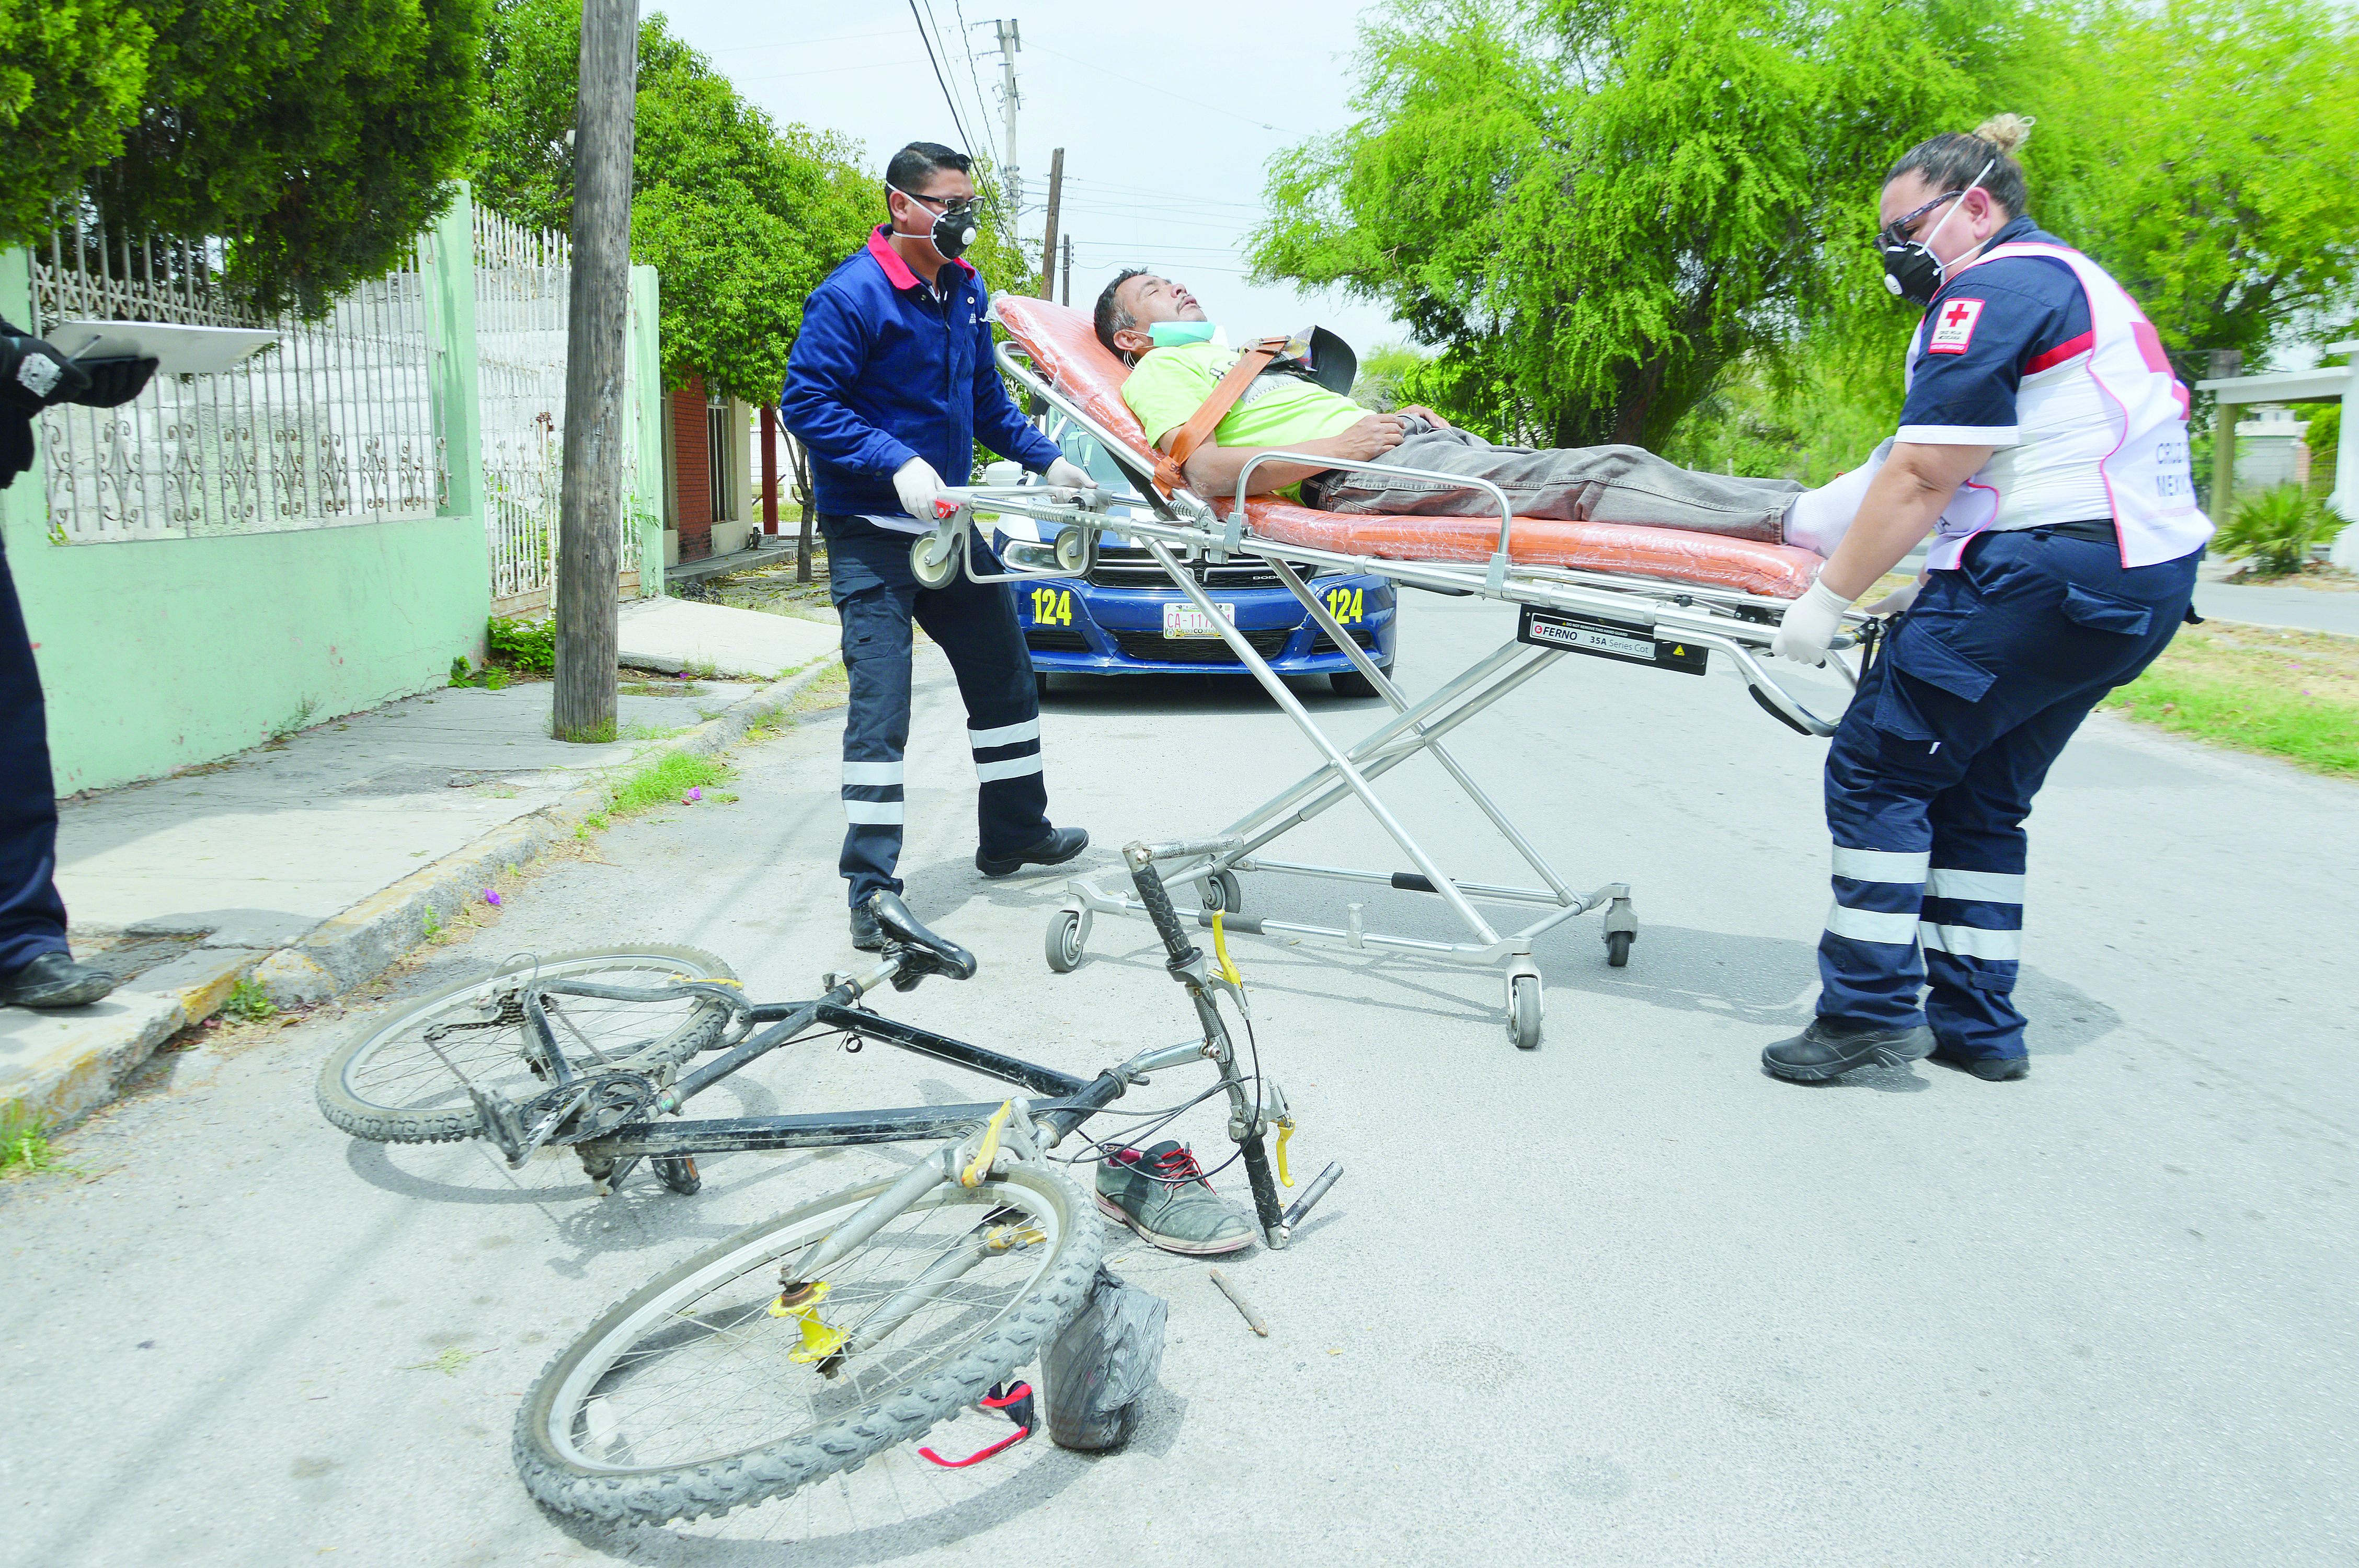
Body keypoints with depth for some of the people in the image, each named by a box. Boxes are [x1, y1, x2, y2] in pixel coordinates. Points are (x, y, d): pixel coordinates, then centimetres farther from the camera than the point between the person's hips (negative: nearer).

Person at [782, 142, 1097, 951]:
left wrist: (1046, 460, 7)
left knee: (1005, 677, 16)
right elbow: (805, 403, -19)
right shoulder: (852, 296, -15)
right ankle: (872, 891, -6)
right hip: (871, 531, -8)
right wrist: (898, 464, -28)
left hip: (950, 522, 8)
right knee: (881, 703, -12)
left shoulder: (966, 291, 9)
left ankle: (1014, 834, 34)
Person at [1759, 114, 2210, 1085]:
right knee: (1980, 795, 15)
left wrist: (1829, 597, -13)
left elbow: (1920, 476, -17)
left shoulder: (1996, 288, -8)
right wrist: (1929, 590, 20)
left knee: (1878, 767, -5)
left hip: (2052, 569, -11)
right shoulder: (2070, 279, 25)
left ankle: (1871, 1008, -3)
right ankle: (1977, 1025, 20)